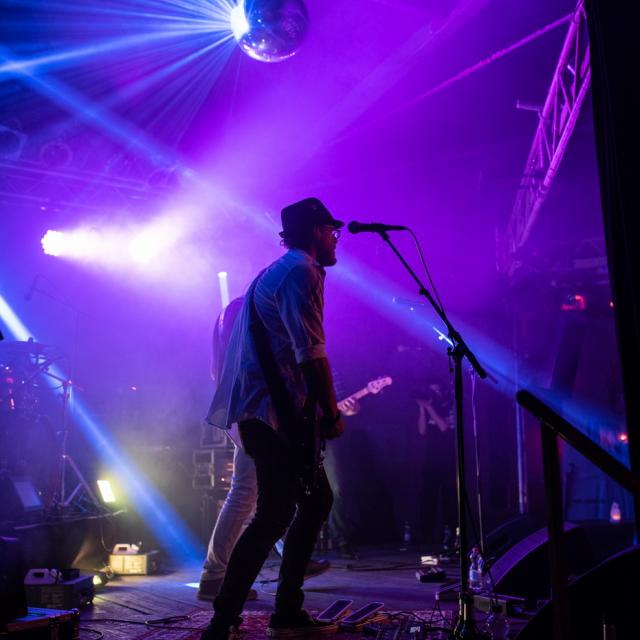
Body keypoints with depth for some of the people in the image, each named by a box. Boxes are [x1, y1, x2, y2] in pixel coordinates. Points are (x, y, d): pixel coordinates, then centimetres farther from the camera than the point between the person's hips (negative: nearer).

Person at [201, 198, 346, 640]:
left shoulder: (276, 271, 23)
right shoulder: (302, 272, -9)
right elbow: (311, 353, -19)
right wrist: (332, 413, -12)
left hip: (266, 410, 11)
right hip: (275, 411, -11)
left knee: (317, 500, 16)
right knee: (274, 516, -9)